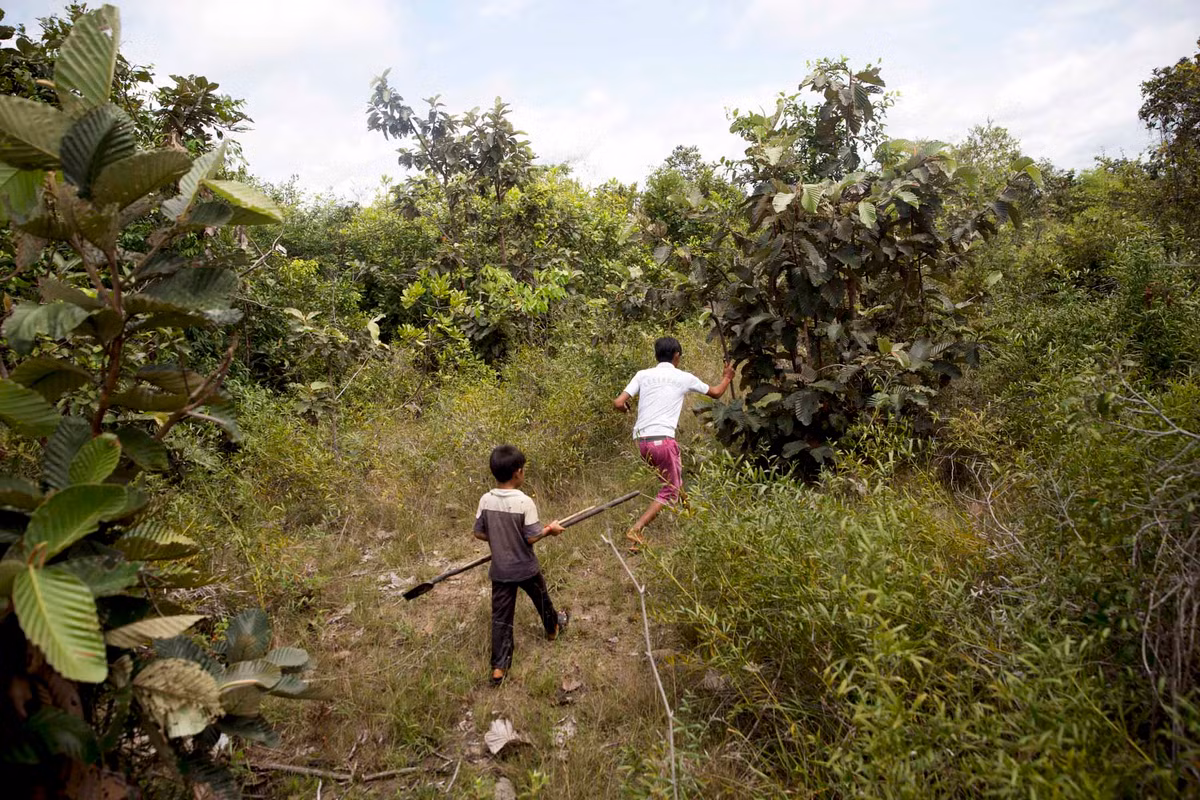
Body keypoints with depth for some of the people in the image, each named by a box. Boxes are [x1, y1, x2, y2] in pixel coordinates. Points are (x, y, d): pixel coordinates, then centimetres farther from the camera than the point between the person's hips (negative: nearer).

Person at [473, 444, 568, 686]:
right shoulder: (525, 502, -24)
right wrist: (550, 529, -2)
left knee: (501, 616, 10)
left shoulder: (486, 500, -11)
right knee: (542, 600, 26)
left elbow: (479, 533, -1)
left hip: (500, 569, 3)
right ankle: (553, 628, 52)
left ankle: (499, 667, 11)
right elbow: (531, 537, -19)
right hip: (526, 568, -3)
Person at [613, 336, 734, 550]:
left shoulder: (643, 375, 10)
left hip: (641, 440, 5)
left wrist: (625, 408, 24)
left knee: (676, 477, 27)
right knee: (670, 490, 3)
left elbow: (618, 403, 0)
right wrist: (727, 377, 43)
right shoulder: (684, 378, 6)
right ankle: (636, 530, -12)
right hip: (662, 439, -5)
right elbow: (716, 393, 23)